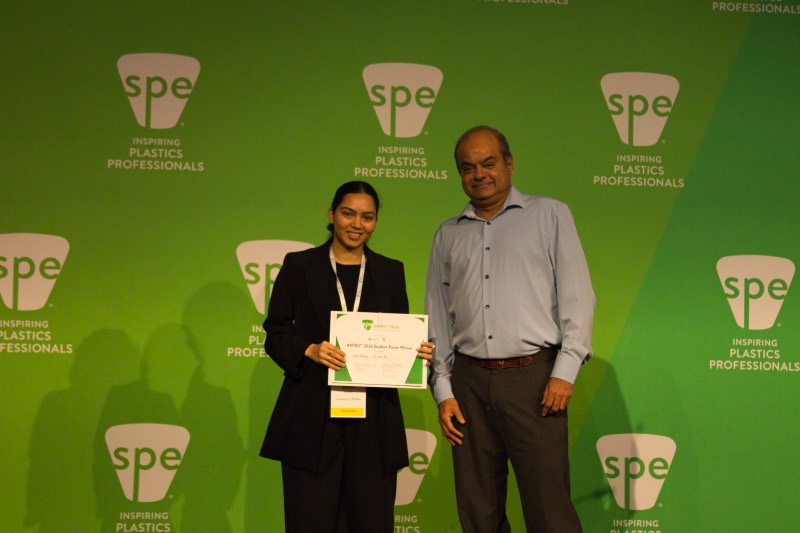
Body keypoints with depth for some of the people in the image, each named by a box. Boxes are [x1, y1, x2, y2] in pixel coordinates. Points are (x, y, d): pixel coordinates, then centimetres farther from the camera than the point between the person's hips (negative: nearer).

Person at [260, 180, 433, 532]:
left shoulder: (390, 272, 12)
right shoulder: (299, 266, 5)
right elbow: (275, 334, 4)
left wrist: (418, 353, -7)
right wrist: (309, 350, -15)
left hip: (373, 420, 2)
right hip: (312, 417, -2)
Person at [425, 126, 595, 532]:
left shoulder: (549, 215, 7)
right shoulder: (448, 235, 16)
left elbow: (577, 295, 0)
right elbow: (436, 317, 15)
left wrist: (565, 370, -9)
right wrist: (443, 390, 7)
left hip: (533, 378, -3)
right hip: (469, 381, 4)